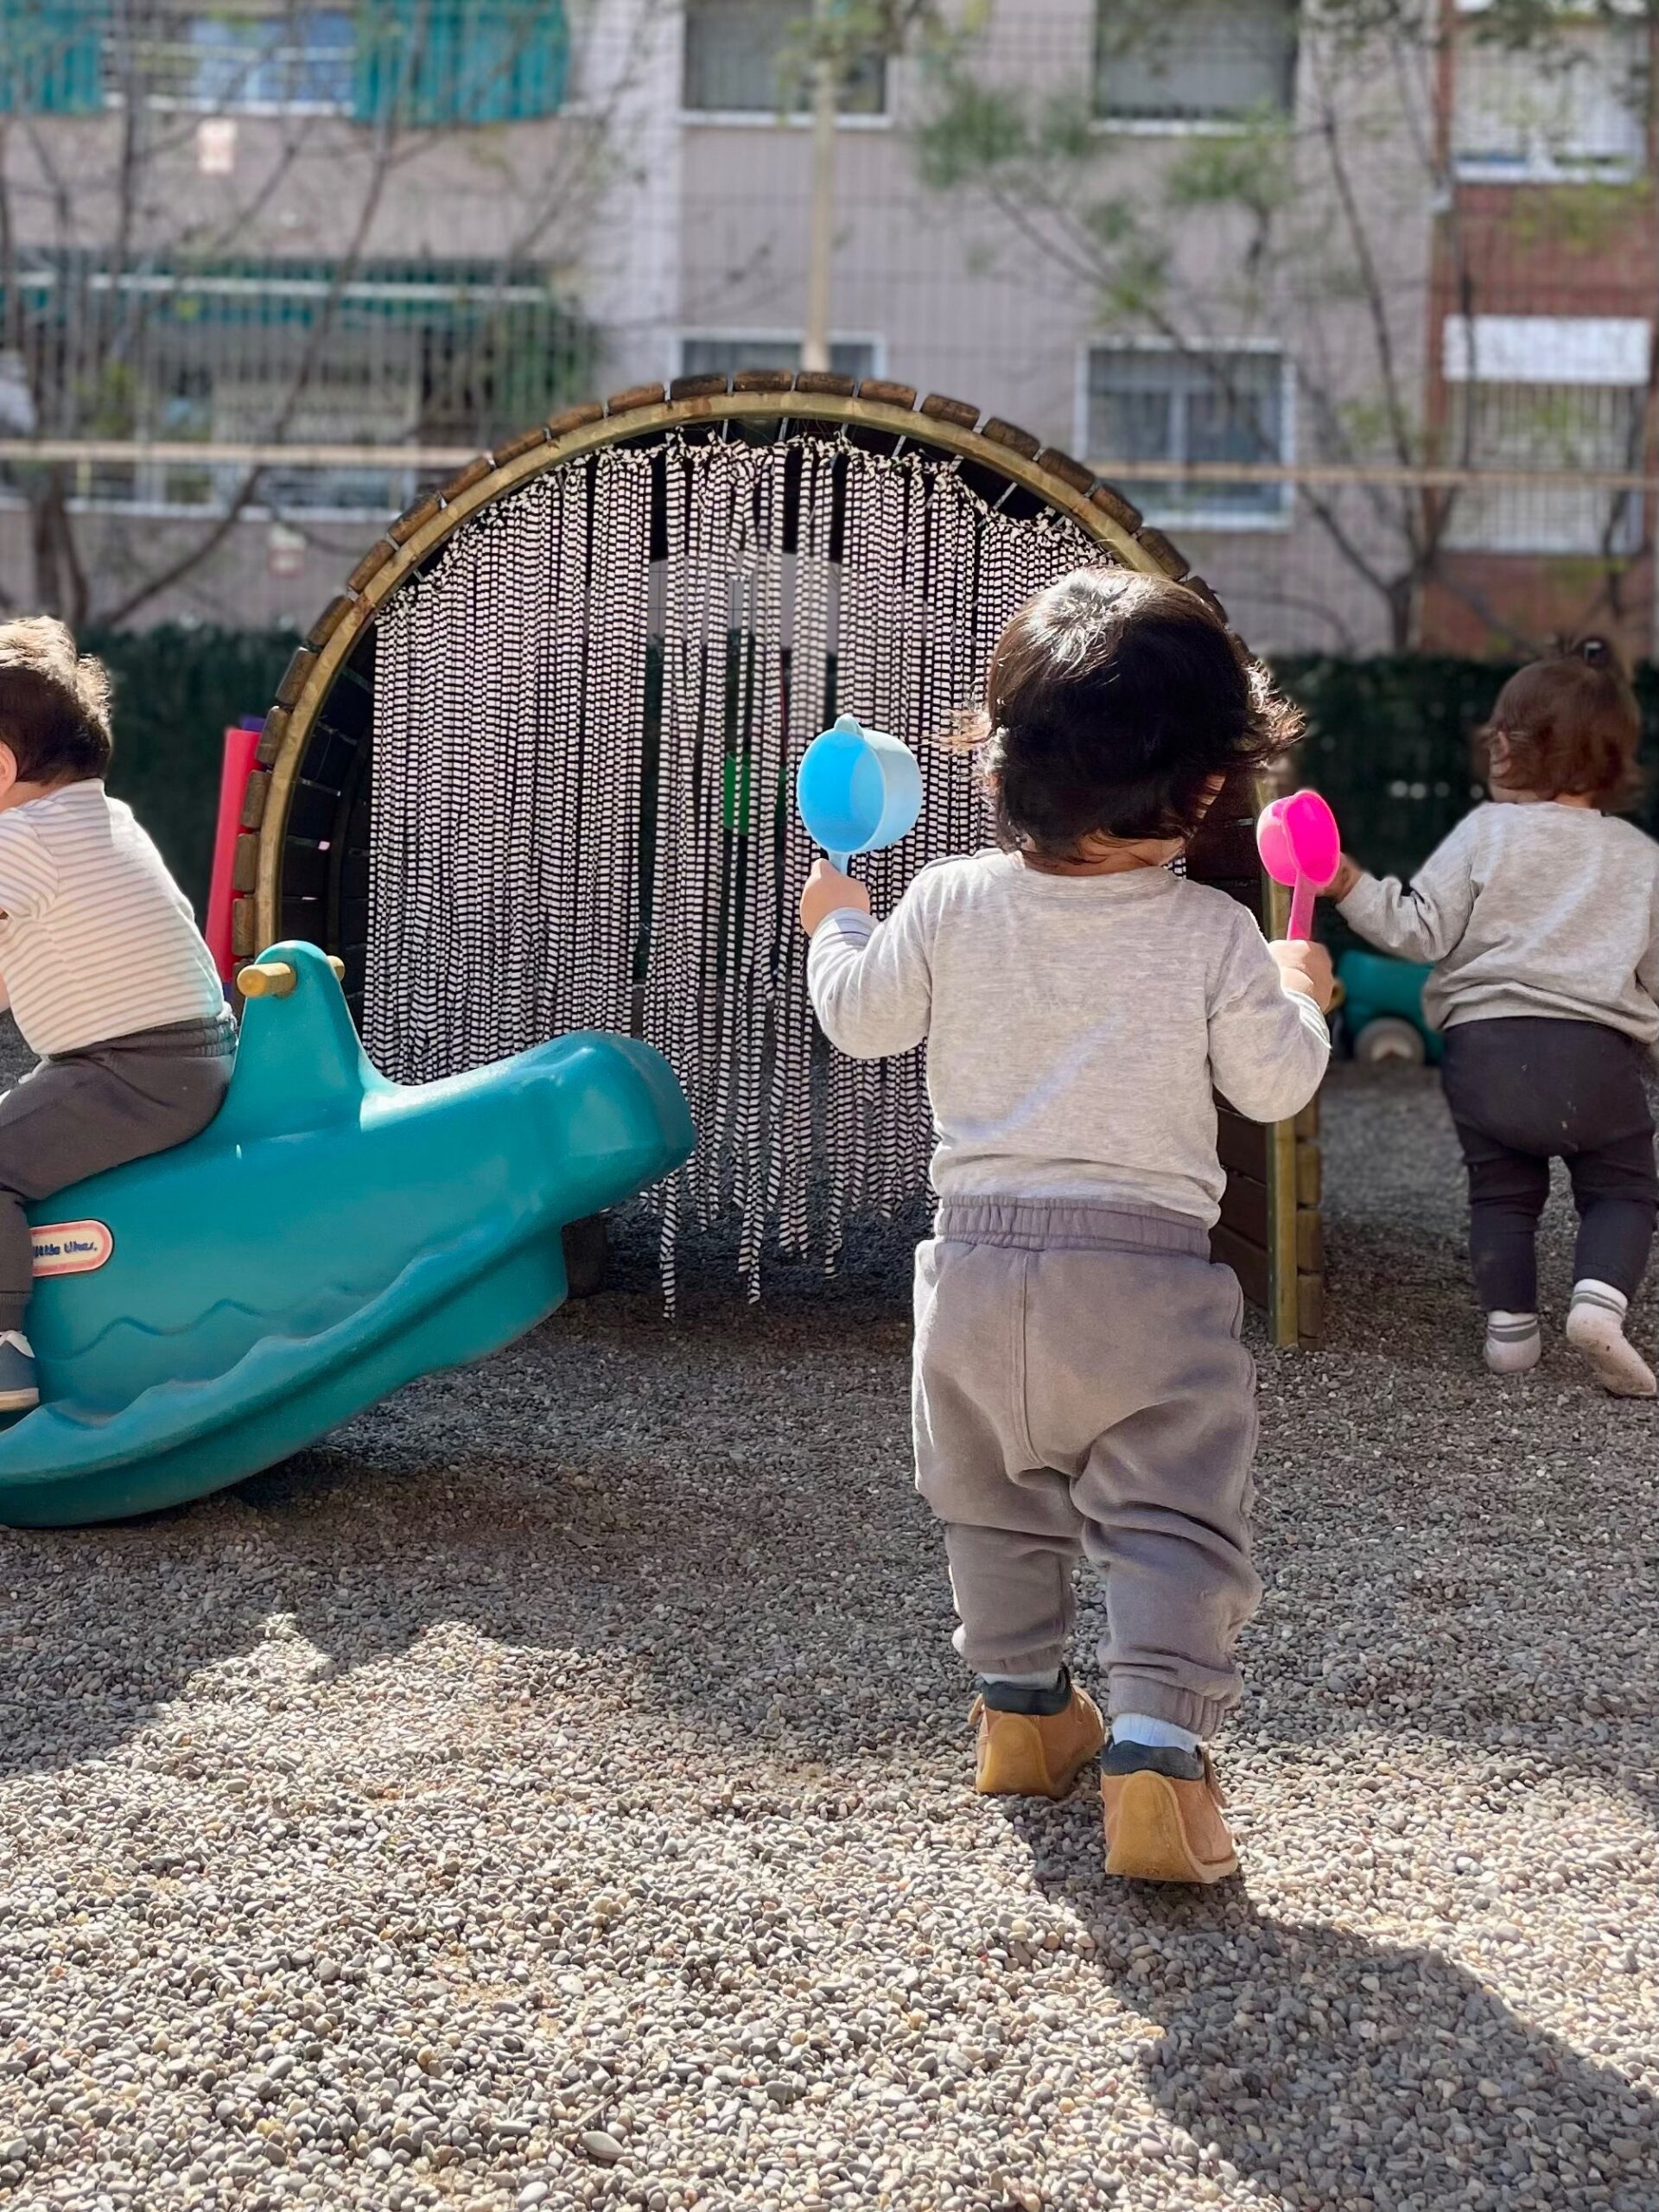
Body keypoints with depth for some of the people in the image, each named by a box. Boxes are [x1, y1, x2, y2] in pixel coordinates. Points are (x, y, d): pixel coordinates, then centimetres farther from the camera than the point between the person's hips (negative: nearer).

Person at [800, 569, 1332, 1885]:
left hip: (983, 1260, 4)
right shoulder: (1215, 937, -8)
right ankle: (1153, 1749, -12)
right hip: (1146, 1274, -3)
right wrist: (1300, 997, 22)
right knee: (1172, 1518, 0)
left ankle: (1022, 1709, 35)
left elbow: (859, 1019, 10)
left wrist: (833, 923, 31)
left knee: (997, 1504, 23)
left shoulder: (950, 906, -2)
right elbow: (1275, 1087, 1)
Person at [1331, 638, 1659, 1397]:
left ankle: (1509, 1323, 10)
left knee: (1500, 1191, 18)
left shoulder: (1486, 832, 3)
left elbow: (1422, 930, -4)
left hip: (1486, 1043, 0)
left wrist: (1349, 885, -1)